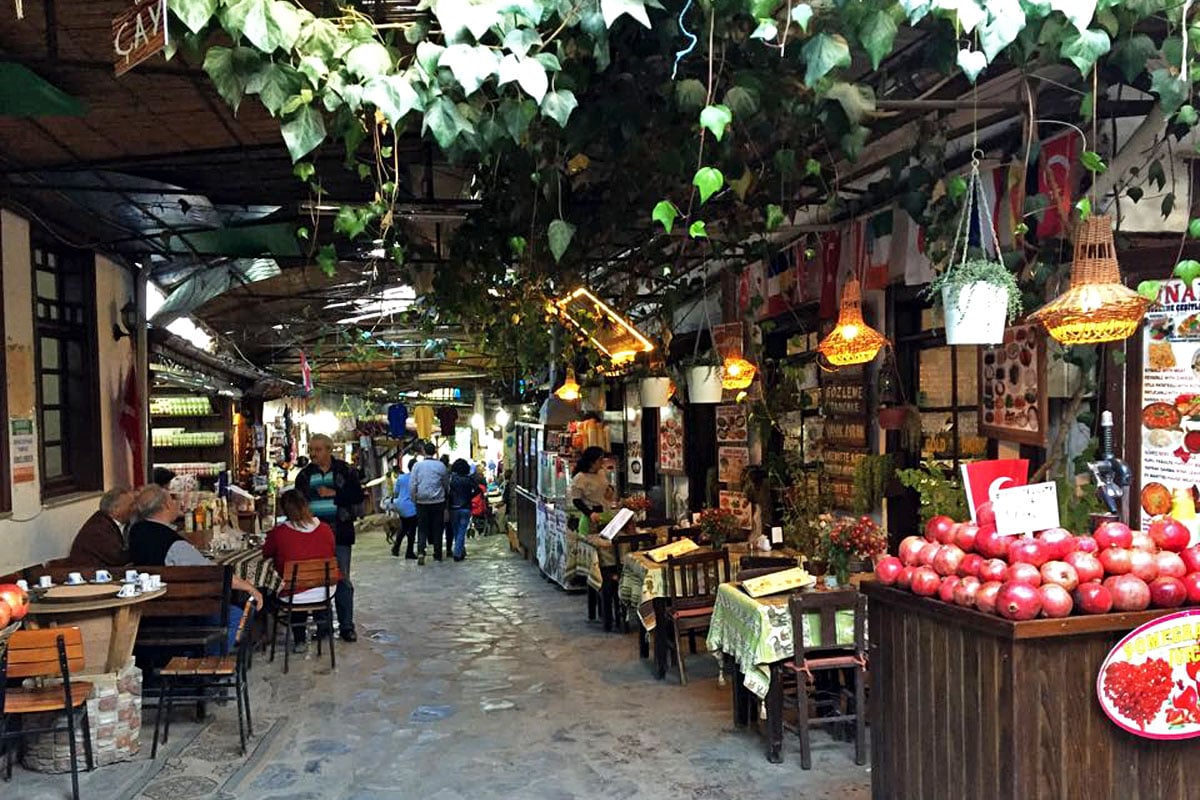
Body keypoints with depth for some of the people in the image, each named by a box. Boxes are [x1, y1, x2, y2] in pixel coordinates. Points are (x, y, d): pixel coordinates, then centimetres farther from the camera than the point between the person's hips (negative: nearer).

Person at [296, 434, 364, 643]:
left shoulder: (345, 471, 1)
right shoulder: (305, 475, 9)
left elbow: (358, 496, -4)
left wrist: (334, 494, -15)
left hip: (340, 534, -2)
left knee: (343, 581, 1)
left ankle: (346, 626, 9)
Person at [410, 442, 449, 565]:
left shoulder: (417, 465, -3)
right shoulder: (440, 466, -4)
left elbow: (412, 485, -4)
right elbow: (447, 483, 5)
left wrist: (414, 500, 5)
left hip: (422, 502, 0)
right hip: (438, 501, 0)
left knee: (422, 528, 5)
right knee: (437, 528, 9)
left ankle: (420, 551, -13)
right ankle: (437, 554, 13)